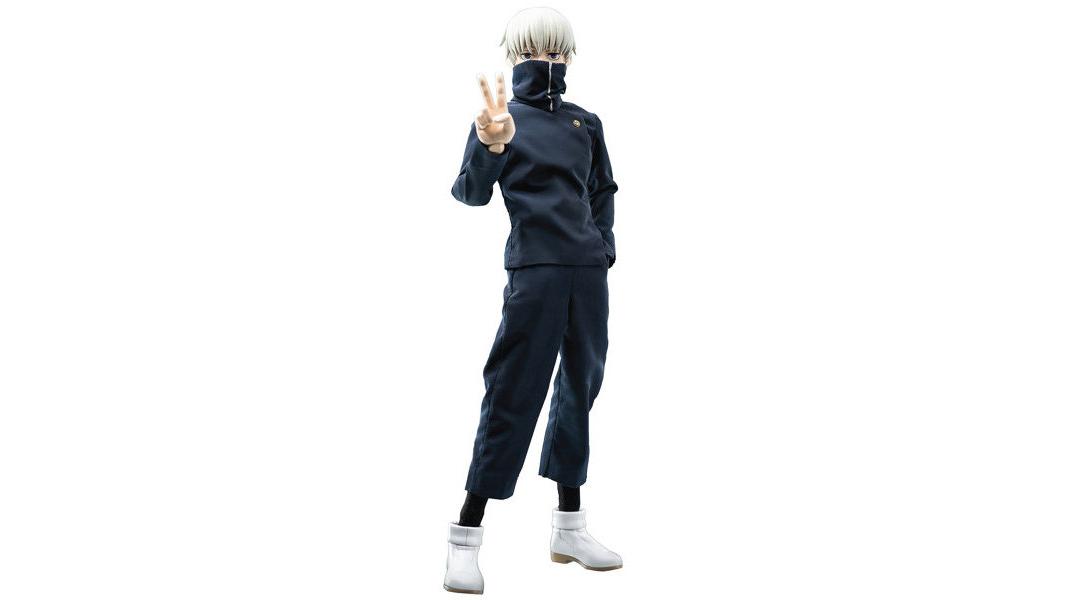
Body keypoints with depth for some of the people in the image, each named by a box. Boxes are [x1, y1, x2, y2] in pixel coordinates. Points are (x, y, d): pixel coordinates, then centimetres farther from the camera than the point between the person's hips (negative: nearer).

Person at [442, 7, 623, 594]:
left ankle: (569, 526, 20)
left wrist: (602, 243, 11)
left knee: (580, 387, 10)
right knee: (514, 393, -8)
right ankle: (465, 535, -4)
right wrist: (489, 147, -34)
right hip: (534, 272, -6)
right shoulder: (502, 117, -1)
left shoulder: (586, 123, 14)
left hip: (589, 271, 6)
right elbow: (471, 193, -14)